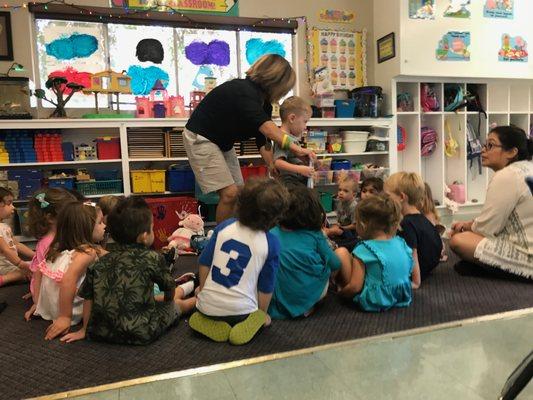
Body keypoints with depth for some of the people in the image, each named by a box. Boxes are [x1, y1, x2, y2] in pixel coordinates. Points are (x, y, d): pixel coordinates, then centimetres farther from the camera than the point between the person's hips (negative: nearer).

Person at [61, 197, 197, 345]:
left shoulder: (101, 263, 2)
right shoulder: (153, 258, -9)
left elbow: (88, 298, 7)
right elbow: (169, 288, 5)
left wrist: (84, 330, 20)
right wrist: (168, 300, 27)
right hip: (140, 335, -6)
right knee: (176, 304, 21)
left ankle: (182, 290, 53)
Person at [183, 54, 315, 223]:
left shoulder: (263, 101, 0)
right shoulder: (243, 92, -28)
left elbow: (262, 140, -1)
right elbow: (264, 126, -44)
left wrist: (276, 170, -8)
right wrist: (293, 147, -52)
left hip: (223, 143, 9)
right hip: (201, 139, -9)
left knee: (240, 193, 5)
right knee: (230, 193, -15)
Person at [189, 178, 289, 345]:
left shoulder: (225, 226, -5)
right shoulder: (271, 243, -12)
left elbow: (204, 264, 1)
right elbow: (266, 287, -4)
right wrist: (262, 315, 13)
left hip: (207, 305, 2)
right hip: (240, 310, -1)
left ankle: (210, 323, 4)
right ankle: (249, 324, -1)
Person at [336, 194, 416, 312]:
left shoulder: (364, 249, -15)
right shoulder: (402, 244, 1)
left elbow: (355, 287, -18)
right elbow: (416, 282, 7)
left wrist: (341, 293, 2)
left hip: (375, 303, -6)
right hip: (403, 299, 6)